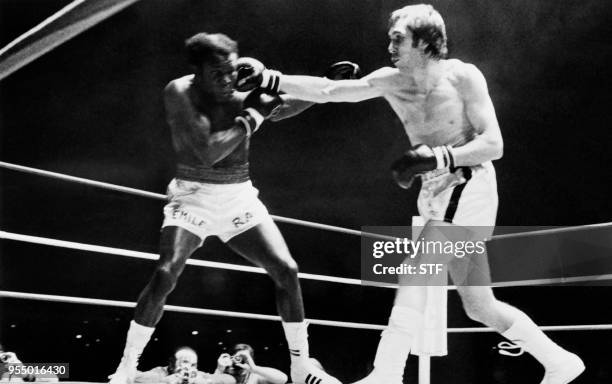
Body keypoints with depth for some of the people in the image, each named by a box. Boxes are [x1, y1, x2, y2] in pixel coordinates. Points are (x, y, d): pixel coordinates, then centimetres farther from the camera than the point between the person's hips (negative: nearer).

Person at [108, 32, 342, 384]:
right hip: (194, 197, -3)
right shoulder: (179, 93, -16)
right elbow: (206, 153, -26)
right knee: (165, 275, -21)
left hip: (239, 200, 4)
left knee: (287, 270, -6)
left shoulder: (244, 98, -5)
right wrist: (254, 116, -23)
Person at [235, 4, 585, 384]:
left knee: (414, 273, -18)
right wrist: (270, 79, -10)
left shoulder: (462, 76, -11)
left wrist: (434, 157, -24)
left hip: (469, 186, -7)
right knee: (479, 305, 11)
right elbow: (326, 90, 0)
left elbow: (493, 144, -15)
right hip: (435, 192, 7)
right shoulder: (391, 81, 4)